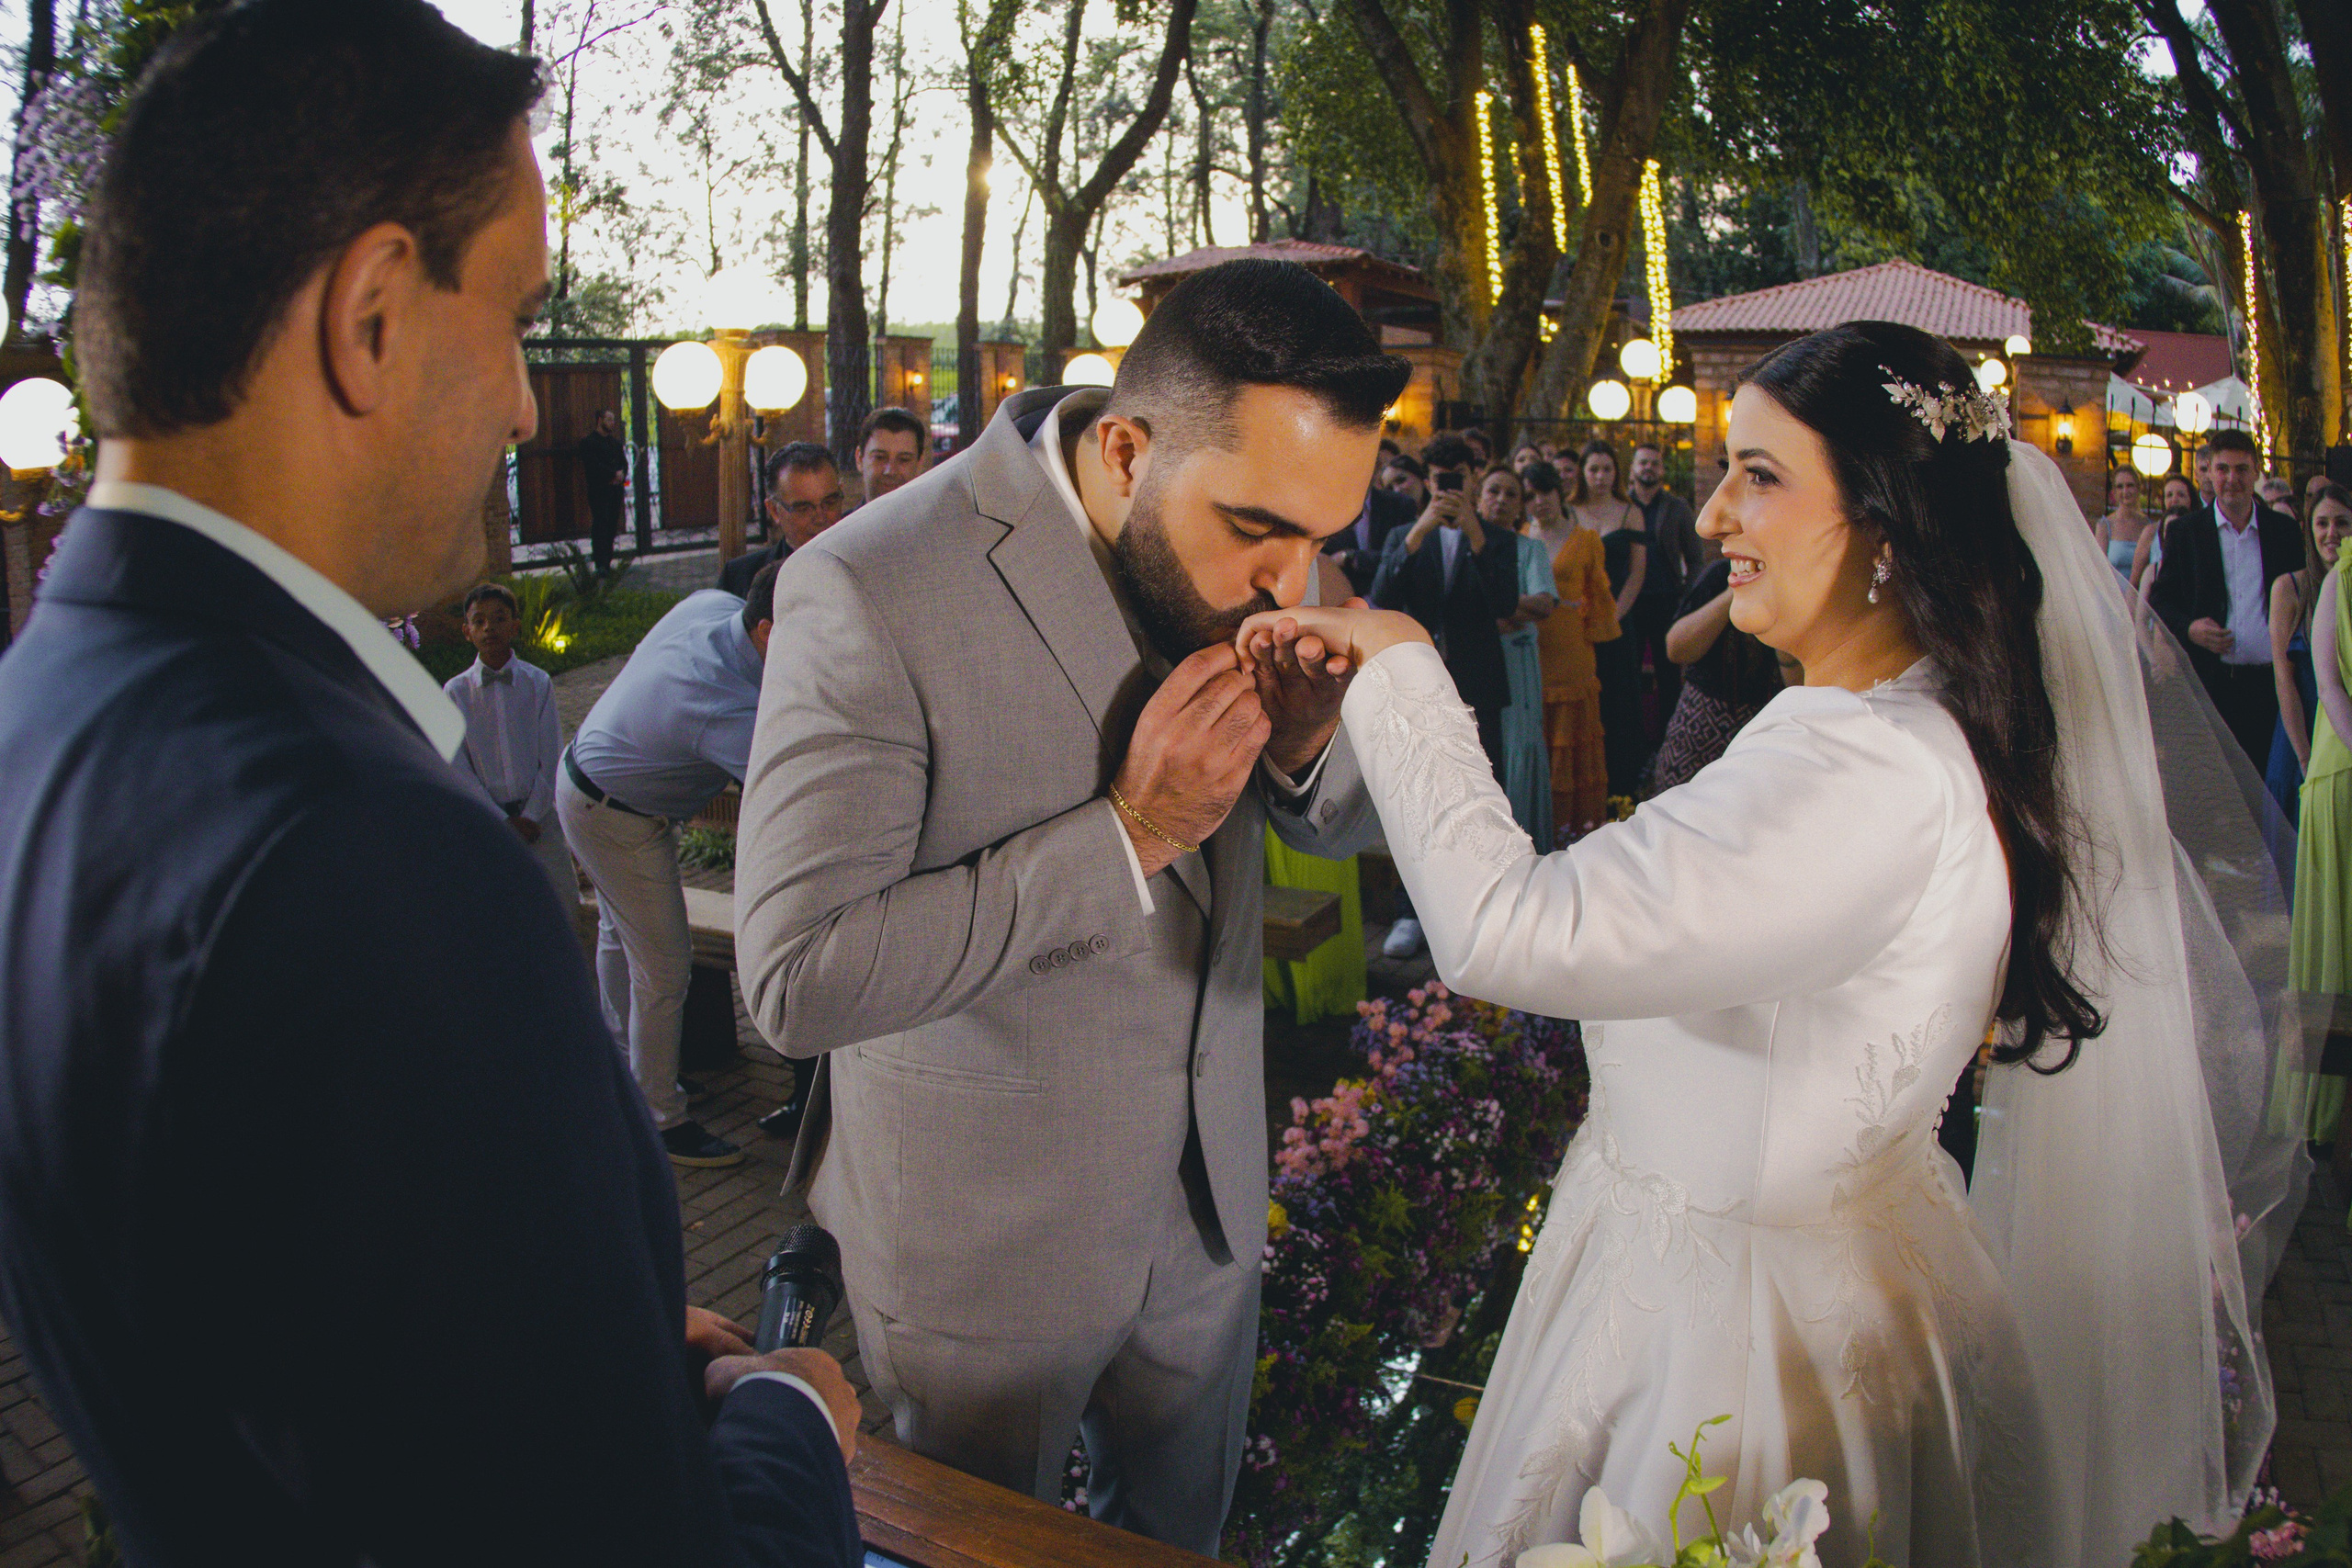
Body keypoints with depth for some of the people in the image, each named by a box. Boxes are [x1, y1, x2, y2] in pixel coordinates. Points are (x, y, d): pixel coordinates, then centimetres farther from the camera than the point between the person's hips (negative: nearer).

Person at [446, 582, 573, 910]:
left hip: (538, 814, 0)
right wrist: (503, 822, -8)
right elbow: (458, 768, -2)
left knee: (564, 901, -1)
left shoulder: (538, 682, 0)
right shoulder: (455, 692, -1)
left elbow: (551, 759, 1)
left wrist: (531, 816, -7)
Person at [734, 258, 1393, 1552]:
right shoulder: (869, 595, -27)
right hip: (982, 1247, -5)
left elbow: (1341, 826, 4)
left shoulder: (1242, 556, -7)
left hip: (1206, 1200, 5)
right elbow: (796, 981, -29)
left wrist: (1310, 742, -20)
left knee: (1181, 1529, 27)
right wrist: (1128, 830, -31)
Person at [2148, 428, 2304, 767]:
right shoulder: (2185, 532, 7)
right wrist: (2188, 628, -14)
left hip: (2268, 684, 1)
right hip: (2206, 682, -1)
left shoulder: (2285, 531, 11)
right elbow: (2159, 601, 7)